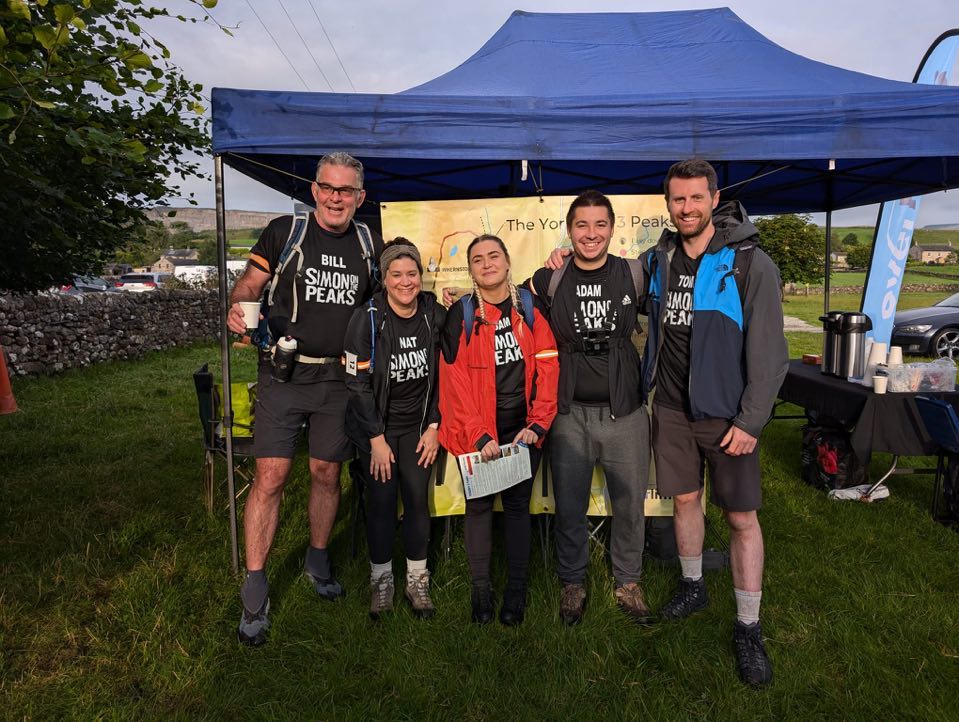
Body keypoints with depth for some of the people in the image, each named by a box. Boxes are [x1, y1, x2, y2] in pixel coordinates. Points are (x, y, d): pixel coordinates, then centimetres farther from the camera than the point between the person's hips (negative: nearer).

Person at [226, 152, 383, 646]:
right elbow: (249, 284, 1)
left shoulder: (370, 244, 9)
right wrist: (238, 310, -19)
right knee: (270, 477, -5)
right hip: (283, 374, -2)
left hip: (338, 378, 3)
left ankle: (317, 559, 35)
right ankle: (255, 590, 9)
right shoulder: (284, 232, 0)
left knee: (326, 474, 12)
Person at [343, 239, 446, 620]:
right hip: (376, 426, -2)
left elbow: (442, 376, 3)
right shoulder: (367, 318, -14)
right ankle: (381, 579, 19)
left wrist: (434, 426, -2)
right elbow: (358, 384, -12)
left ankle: (417, 580, 18)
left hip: (419, 425, 2)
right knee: (381, 500, -2)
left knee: (417, 498, 0)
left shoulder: (435, 316, -4)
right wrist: (377, 439, -13)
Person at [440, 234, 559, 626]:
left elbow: (547, 369, -1)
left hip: (522, 428, 2)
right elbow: (455, 381, -8)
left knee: (517, 505, 10)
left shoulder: (529, 309, 2)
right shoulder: (460, 315, -4)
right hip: (477, 432, -1)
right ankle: (480, 589, 22)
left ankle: (516, 590, 23)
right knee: (479, 504, 7)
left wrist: (537, 424, -9)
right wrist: (479, 435, -15)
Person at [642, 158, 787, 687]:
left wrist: (750, 421, -15)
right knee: (685, 499, 16)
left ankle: (748, 627, 18)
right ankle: (693, 586, 39)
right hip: (671, 408, 4)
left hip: (727, 414, -4)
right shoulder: (657, 260, 2)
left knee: (742, 517, 2)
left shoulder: (751, 265, -13)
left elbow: (768, 352, -13)